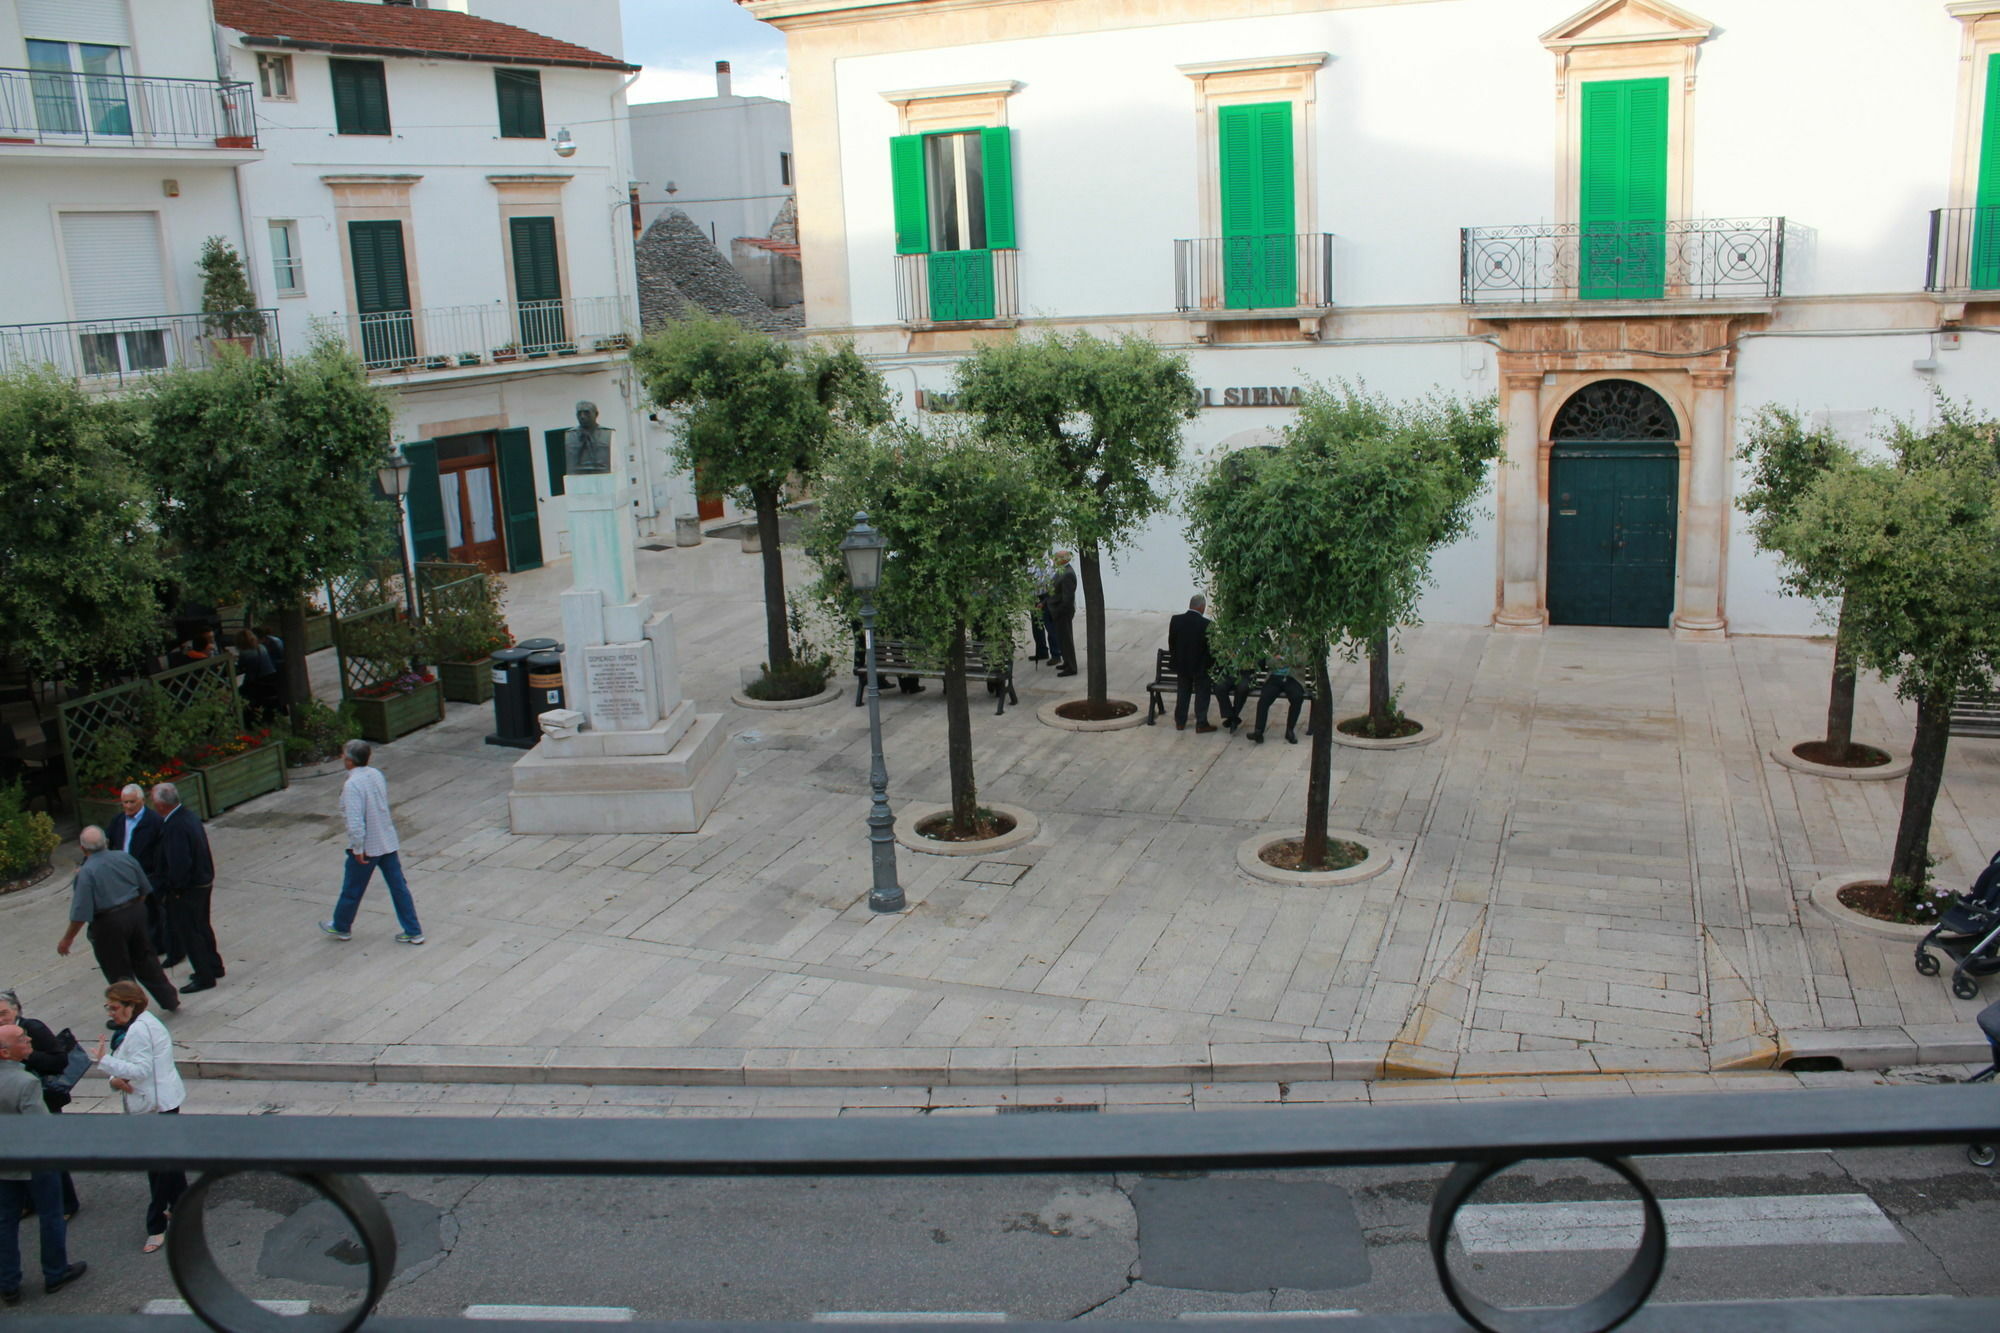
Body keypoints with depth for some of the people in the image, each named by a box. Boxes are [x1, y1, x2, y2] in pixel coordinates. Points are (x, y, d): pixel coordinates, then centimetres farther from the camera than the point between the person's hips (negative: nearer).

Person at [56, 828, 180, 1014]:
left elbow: (81, 913, -19)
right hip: (136, 913, 6)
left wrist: (68, 938, -7)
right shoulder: (125, 857, -2)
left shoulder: (86, 873, -19)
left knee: (119, 972, 9)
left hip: (108, 923, -6)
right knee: (145, 959, 21)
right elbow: (145, 889, 7)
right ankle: (169, 999, 30)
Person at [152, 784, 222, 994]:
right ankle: (213, 967, 34)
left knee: (188, 932, 3)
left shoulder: (174, 827, -26)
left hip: (187, 889, -10)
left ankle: (205, 976, 10)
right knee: (201, 927, 22)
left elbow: (179, 864, -29)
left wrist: (175, 887, -14)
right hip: (203, 882, 10)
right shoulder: (188, 815, 4)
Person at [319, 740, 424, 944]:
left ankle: (341, 927, 36)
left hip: (366, 847, -7)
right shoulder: (377, 774, 2)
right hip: (389, 842, 7)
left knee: (352, 889, 15)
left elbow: (355, 821, -27)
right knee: (399, 887, 10)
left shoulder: (352, 785, -23)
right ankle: (413, 932, 13)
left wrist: (357, 849, -19)